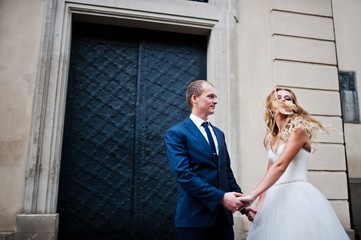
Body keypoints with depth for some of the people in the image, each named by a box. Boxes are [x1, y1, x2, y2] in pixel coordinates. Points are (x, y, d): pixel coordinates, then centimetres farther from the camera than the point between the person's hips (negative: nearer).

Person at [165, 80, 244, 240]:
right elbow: (184, 175, -17)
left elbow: (226, 171, 15)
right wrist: (221, 197, -18)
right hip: (195, 215, -6)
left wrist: (240, 200, 5)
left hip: (223, 214, 6)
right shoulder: (176, 133, -7)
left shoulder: (218, 133, 15)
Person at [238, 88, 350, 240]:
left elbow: (280, 166, -19)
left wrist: (252, 196, -24)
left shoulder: (298, 129, -6)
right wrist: (259, 205, 5)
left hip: (297, 195, -6)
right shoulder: (273, 139, 16)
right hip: (275, 198, 7)